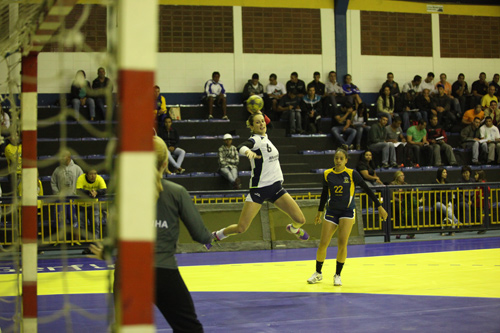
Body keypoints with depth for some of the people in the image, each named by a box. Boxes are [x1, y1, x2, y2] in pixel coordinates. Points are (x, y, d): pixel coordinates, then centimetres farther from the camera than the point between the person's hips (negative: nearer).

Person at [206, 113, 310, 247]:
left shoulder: (265, 138, 12)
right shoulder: (255, 139, -12)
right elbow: (241, 147, -35)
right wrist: (248, 151, -57)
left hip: (276, 187, 6)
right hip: (259, 189, -6)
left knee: (300, 220, -3)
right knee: (241, 228, -9)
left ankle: (294, 228, 33)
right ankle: (215, 235, 19)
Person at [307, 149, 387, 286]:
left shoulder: (352, 174, -9)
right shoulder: (327, 174, -1)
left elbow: (367, 189, -3)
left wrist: (379, 206, -3)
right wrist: (320, 211, 21)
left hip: (347, 211, -2)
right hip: (331, 211, 2)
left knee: (342, 243, -12)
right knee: (323, 244, -1)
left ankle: (337, 275, 3)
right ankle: (318, 273, 19)